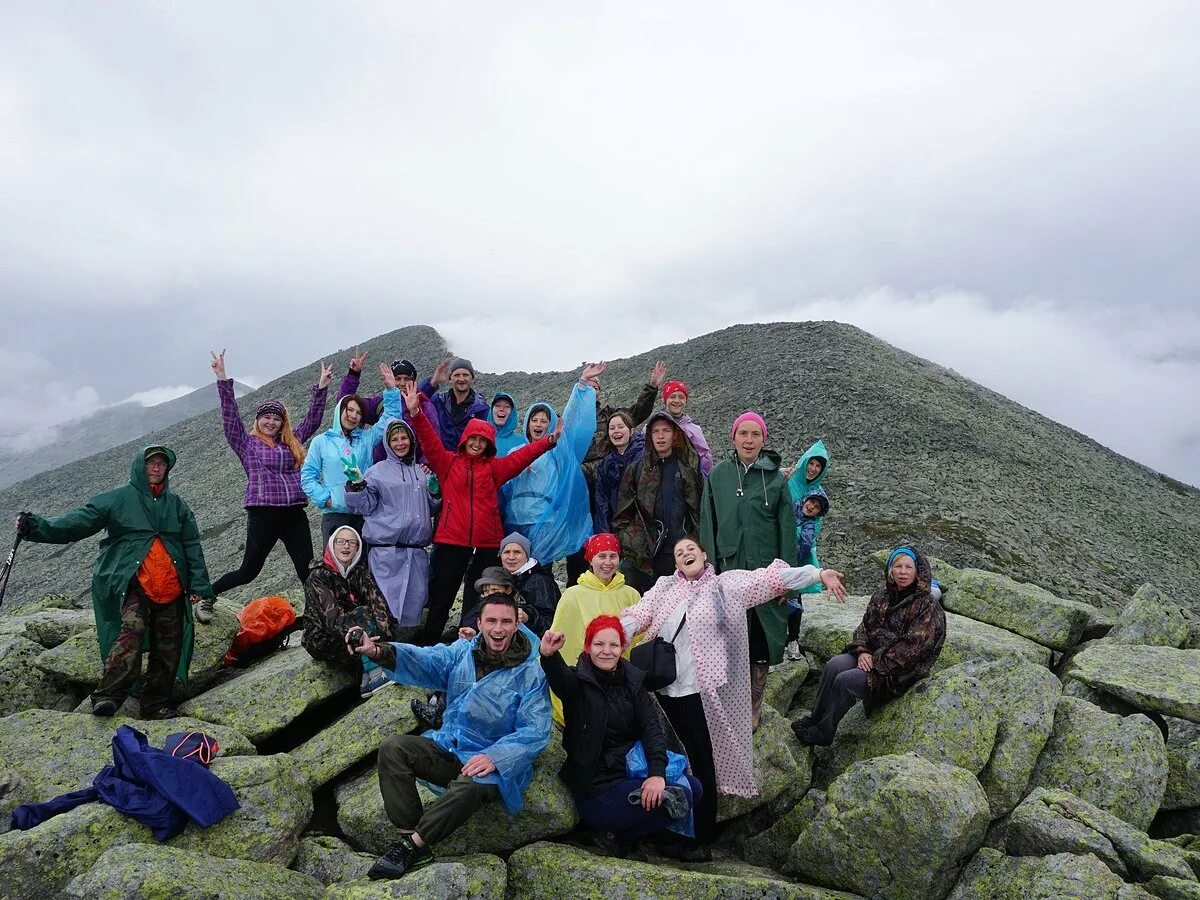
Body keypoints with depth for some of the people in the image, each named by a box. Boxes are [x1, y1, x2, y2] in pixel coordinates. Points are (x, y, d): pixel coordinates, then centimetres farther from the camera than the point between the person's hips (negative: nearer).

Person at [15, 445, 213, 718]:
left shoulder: (176, 503, 15)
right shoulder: (117, 499, 7)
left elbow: (192, 545, 13)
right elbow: (78, 522, -2)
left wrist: (199, 584, 6)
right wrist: (38, 527, -18)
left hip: (171, 590, 4)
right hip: (133, 584, -4)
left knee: (168, 648, 3)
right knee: (132, 628, -28)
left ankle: (156, 705, 14)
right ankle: (108, 695, -25)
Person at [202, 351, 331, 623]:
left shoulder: (292, 443, 17)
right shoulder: (247, 443, 7)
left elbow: (313, 419, 20)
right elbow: (230, 415, -3)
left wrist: (321, 387, 17)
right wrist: (222, 379, -10)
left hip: (294, 514, 4)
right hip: (263, 515, -3)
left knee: (308, 570, -1)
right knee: (249, 571, 5)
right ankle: (208, 595, 28)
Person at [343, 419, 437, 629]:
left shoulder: (420, 472, 16)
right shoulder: (378, 472, 1)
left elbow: (431, 507, 25)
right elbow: (365, 506, -1)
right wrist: (356, 488, -17)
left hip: (417, 548, 5)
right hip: (387, 548, -5)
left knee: (415, 599, 8)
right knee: (387, 599, -7)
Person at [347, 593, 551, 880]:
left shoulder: (531, 673, -10)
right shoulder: (462, 651, 1)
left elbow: (535, 731, -15)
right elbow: (426, 660, -17)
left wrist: (494, 757, -31)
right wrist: (378, 651, -37)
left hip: (494, 762, -5)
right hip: (448, 747, 5)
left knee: (469, 786, -37)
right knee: (392, 748, -15)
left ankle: (412, 845, -15)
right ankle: (410, 833, -16)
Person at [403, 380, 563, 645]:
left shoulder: (494, 467, 10)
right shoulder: (447, 463, 6)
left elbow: (521, 456, 1)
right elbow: (430, 441, -6)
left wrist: (550, 440, -11)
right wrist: (416, 413, -21)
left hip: (487, 543, 2)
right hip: (451, 541, -2)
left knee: (477, 602, 11)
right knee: (441, 599, 5)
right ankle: (428, 646, 16)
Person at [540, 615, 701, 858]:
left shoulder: (632, 682, 6)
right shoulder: (579, 681, -9)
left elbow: (651, 727, -4)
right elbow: (561, 679, -34)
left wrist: (657, 773, -20)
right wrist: (549, 655, -57)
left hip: (631, 772, 7)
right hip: (596, 788, -7)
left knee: (693, 787, 0)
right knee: (682, 796, -16)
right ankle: (616, 836, 3)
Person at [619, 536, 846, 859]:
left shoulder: (725, 584, 3)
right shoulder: (664, 587, 13)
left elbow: (769, 578, -4)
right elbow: (639, 614, 5)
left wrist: (819, 573, -10)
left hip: (700, 690, -3)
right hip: (664, 688, 4)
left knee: (701, 763, 2)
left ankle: (702, 841, 12)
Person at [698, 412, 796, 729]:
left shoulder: (776, 477, 0)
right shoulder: (717, 475, 3)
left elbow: (787, 528, 1)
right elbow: (707, 525, 4)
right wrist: (710, 572, -1)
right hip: (728, 570, 0)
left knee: (762, 639, 6)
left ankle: (753, 706, 22)